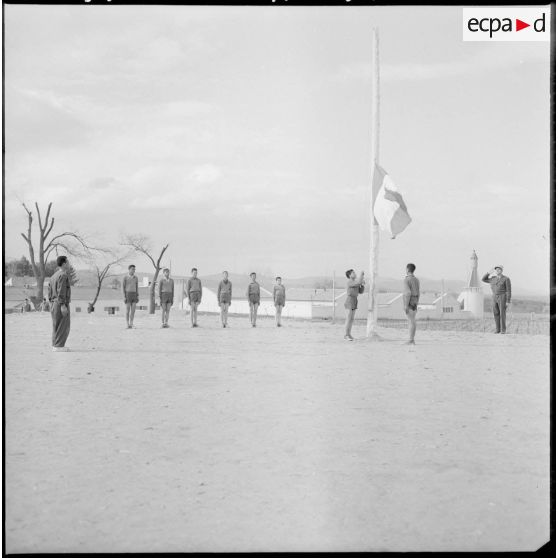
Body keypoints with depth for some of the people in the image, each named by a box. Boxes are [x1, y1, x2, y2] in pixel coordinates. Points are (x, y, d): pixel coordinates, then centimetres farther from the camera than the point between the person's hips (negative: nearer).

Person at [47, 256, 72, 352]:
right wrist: (63, 306, -23)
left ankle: (56, 345, 15)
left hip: (54, 304, 9)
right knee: (62, 326, -6)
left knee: (57, 326, 13)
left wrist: (52, 305, 20)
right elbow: (61, 291, -20)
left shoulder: (54, 276, 16)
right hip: (61, 304, -9)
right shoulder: (63, 275, -13)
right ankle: (58, 346, -6)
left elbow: (50, 292, 17)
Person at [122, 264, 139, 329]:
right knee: (128, 310, -5)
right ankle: (127, 325, 2)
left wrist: (138, 296, 6)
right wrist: (124, 297, -12)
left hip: (134, 295, 4)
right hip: (128, 295, -4)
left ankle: (131, 324, 7)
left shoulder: (136, 278, 11)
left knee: (133, 310, 0)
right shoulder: (125, 278, -3)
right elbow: (123, 288, -4)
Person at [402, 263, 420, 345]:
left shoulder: (406, 280, -15)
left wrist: (406, 305, -22)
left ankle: (411, 340, -8)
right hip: (415, 303, 8)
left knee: (411, 321, -9)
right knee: (413, 321, 9)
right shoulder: (416, 280, 12)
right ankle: (412, 340, 10)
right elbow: (418, 294, 15)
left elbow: (408, 293, -23)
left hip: (409, 303, -8)